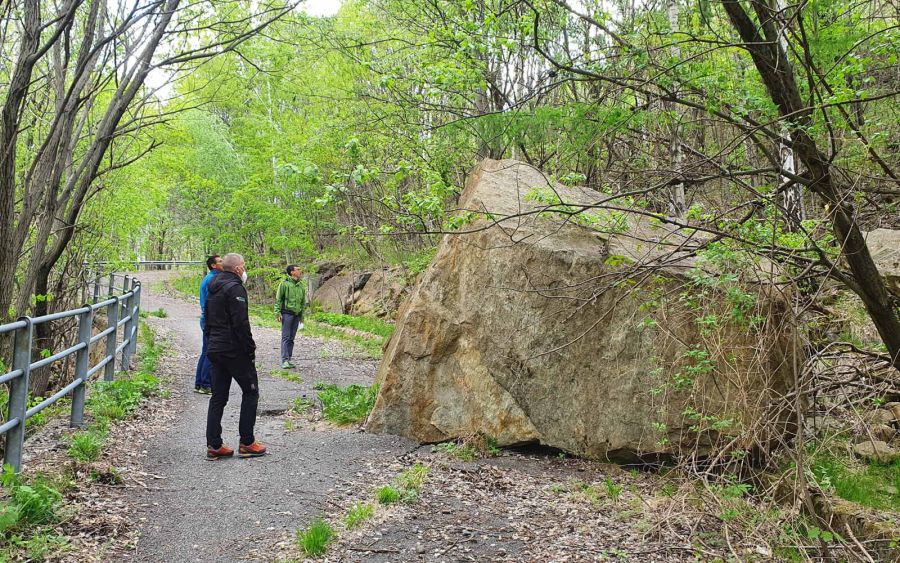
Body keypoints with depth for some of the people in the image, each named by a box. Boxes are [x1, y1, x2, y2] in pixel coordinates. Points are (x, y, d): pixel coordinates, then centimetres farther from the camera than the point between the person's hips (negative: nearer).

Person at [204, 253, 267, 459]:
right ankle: (246, 443, 4)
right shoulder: (235, 288, -14)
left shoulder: (213, 289, 16)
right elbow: (241, 323, -20)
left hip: (215, 349, 9)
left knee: (218, 396, 10)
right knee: (250, 391, 3)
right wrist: (250, 349, -15)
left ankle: (214, 445, 10)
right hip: (235, 351, -9)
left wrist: (214, 342, 21)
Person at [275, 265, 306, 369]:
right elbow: (278, 299, -5)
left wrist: (302, 315, 17)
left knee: (291, 338, 9)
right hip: (287, 313, -6)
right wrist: (278, 312, -11)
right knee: (286, 337, -6)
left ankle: (289, 359, 14)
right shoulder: (284, 283, -6)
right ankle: (285, 360, -7)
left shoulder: (301, 285, 12)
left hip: (296, 314, 6)